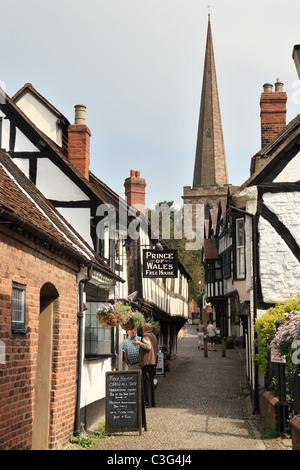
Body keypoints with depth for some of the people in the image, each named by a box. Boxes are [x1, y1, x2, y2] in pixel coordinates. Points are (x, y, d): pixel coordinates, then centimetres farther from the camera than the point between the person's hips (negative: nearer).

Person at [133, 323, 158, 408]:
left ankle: (148, 403, -11)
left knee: (146, 383, -8)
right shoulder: (154, 336, 20)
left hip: (146, 362, -9)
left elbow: (148, 346, -20)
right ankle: (152, 402, 14)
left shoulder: (145, 336, -7)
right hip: (153, 362, 9)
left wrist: (139, 343, -13)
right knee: (151, 383, 12)